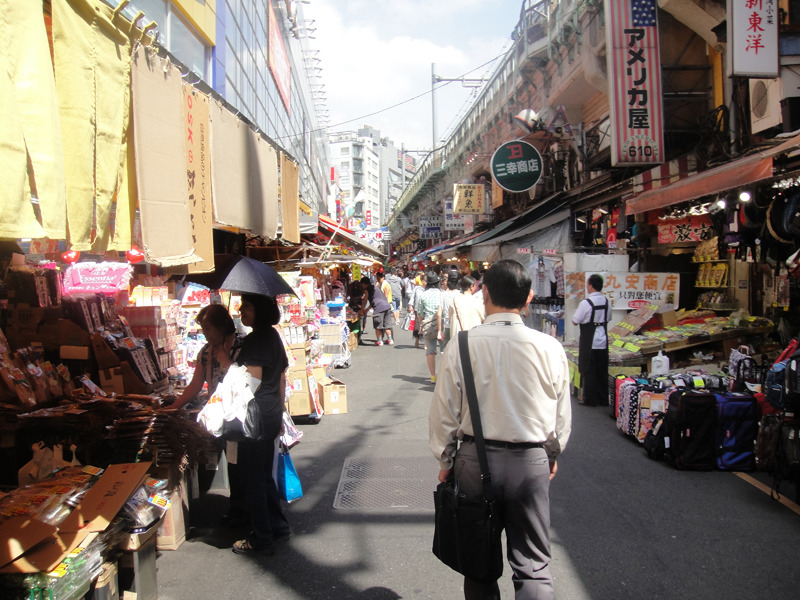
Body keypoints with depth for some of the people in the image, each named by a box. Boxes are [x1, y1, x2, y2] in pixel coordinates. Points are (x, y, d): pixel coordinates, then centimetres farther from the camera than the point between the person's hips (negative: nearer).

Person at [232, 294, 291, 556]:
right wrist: (279, 411, 23)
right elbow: (281, 378, 16)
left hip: (256, 416, -9)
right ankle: (278, 526, 32)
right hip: (272, 414, 9)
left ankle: (262, 540, 14)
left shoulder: (255, 340, -18)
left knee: (254, 477, 3)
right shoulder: (273, 335, 10)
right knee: (265, 474, 20)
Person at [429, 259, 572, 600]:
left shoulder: (461, 346, -12)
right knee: (533, 567, 13)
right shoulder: (549, 348, -9)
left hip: (475, 460, 0)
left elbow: (443, 413, -5)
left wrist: (446, 461, 11)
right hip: (531, 462, 0)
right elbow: (562, 416, 2)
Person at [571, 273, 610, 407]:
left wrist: (577, 311, 5)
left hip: (589, 342, -6)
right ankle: (603, 398, 22)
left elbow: (575, 321, -12)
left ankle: (589, 399, 9)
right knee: (602, 371, 14)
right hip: (603, 340, 6)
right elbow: (608, 319, 15)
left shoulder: (586, 303, -18)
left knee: (588, 371, 4)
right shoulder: (606, 301, 2)